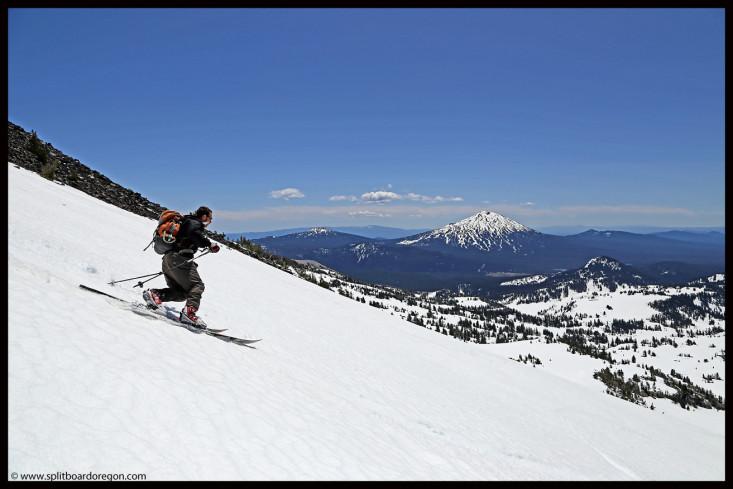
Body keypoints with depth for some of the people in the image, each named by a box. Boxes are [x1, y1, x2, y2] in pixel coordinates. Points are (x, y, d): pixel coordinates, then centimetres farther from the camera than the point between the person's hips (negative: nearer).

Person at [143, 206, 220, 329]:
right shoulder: (195, 223, 0)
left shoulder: (187, 222, 31)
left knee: (181, 292, 8)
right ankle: (189, 312, -32)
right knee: (197, 285, -13)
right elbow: (195, 234, -22)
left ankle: (154, 294, -6)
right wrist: (209, 244, -18)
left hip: (167, 259, 10)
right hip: (178, 258, -10)